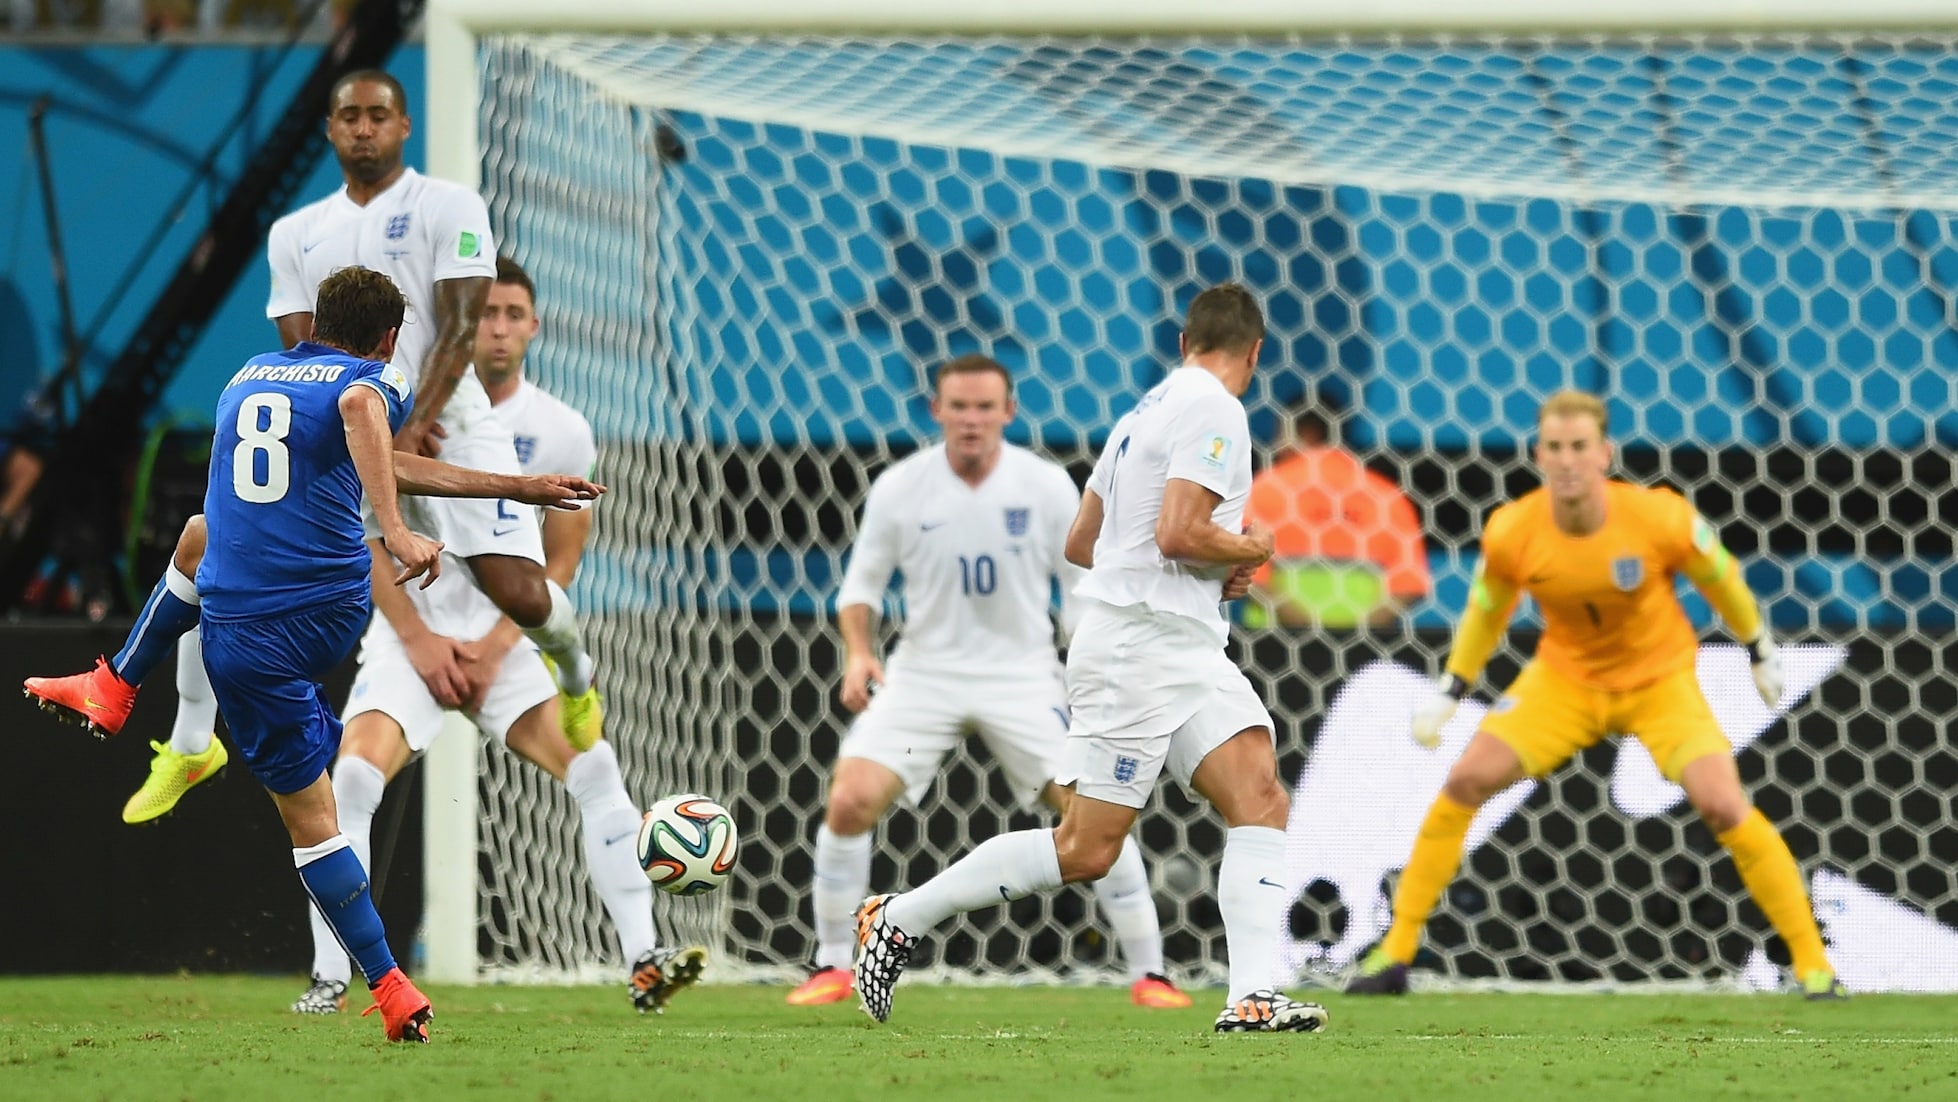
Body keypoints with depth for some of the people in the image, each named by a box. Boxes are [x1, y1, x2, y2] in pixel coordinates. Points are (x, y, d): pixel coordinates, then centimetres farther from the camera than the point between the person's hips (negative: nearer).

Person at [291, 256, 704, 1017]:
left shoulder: (562, 434, -1)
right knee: (353, 775, -23)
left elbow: (558, 564, 3)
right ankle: (329, 979, -15)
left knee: (593, 765, -19)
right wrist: (418, 640, -11)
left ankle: (643, 965, -17)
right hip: (410, 633, -1)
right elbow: (364, 538, -4)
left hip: (508, 641, 2)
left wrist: (493, 648, -8)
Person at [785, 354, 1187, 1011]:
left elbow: (1083, 587, 2)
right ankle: (832, 967, 1)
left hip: (1022, 673, 0)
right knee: (850, 802, -16)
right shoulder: (899, 489, -6)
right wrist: (858, 651, -13)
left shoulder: (1048, 487, -7)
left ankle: (1148, 974, 0)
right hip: (925, 672, 0)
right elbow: (862, 582, 5)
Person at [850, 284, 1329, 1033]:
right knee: (1087, 850, -6)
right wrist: (1249, 550, -3)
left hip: (1183, 654, 9)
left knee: (1260, 798, -9)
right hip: (1142, 646, -9)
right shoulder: (1213, 411, -10)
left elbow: (1080, 542, 22)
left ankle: (1252, 998, -20)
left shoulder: (1146, 410, 17)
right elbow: (1178, 532, -22)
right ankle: (898, 917, 7)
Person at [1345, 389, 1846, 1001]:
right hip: (1564, 677, 2)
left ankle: (1813, 966, -6)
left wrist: (1760, 649, 8)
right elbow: (1487, 608, 2)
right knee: (1464, 781, -12)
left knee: (1724, 806, -19)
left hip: (1660, 680, -2)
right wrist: (1449, 691, 4)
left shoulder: (1660, 519, -26)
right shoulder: (1511, 533, -21)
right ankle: (1393, 955, 0)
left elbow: (1720, 577, -6)